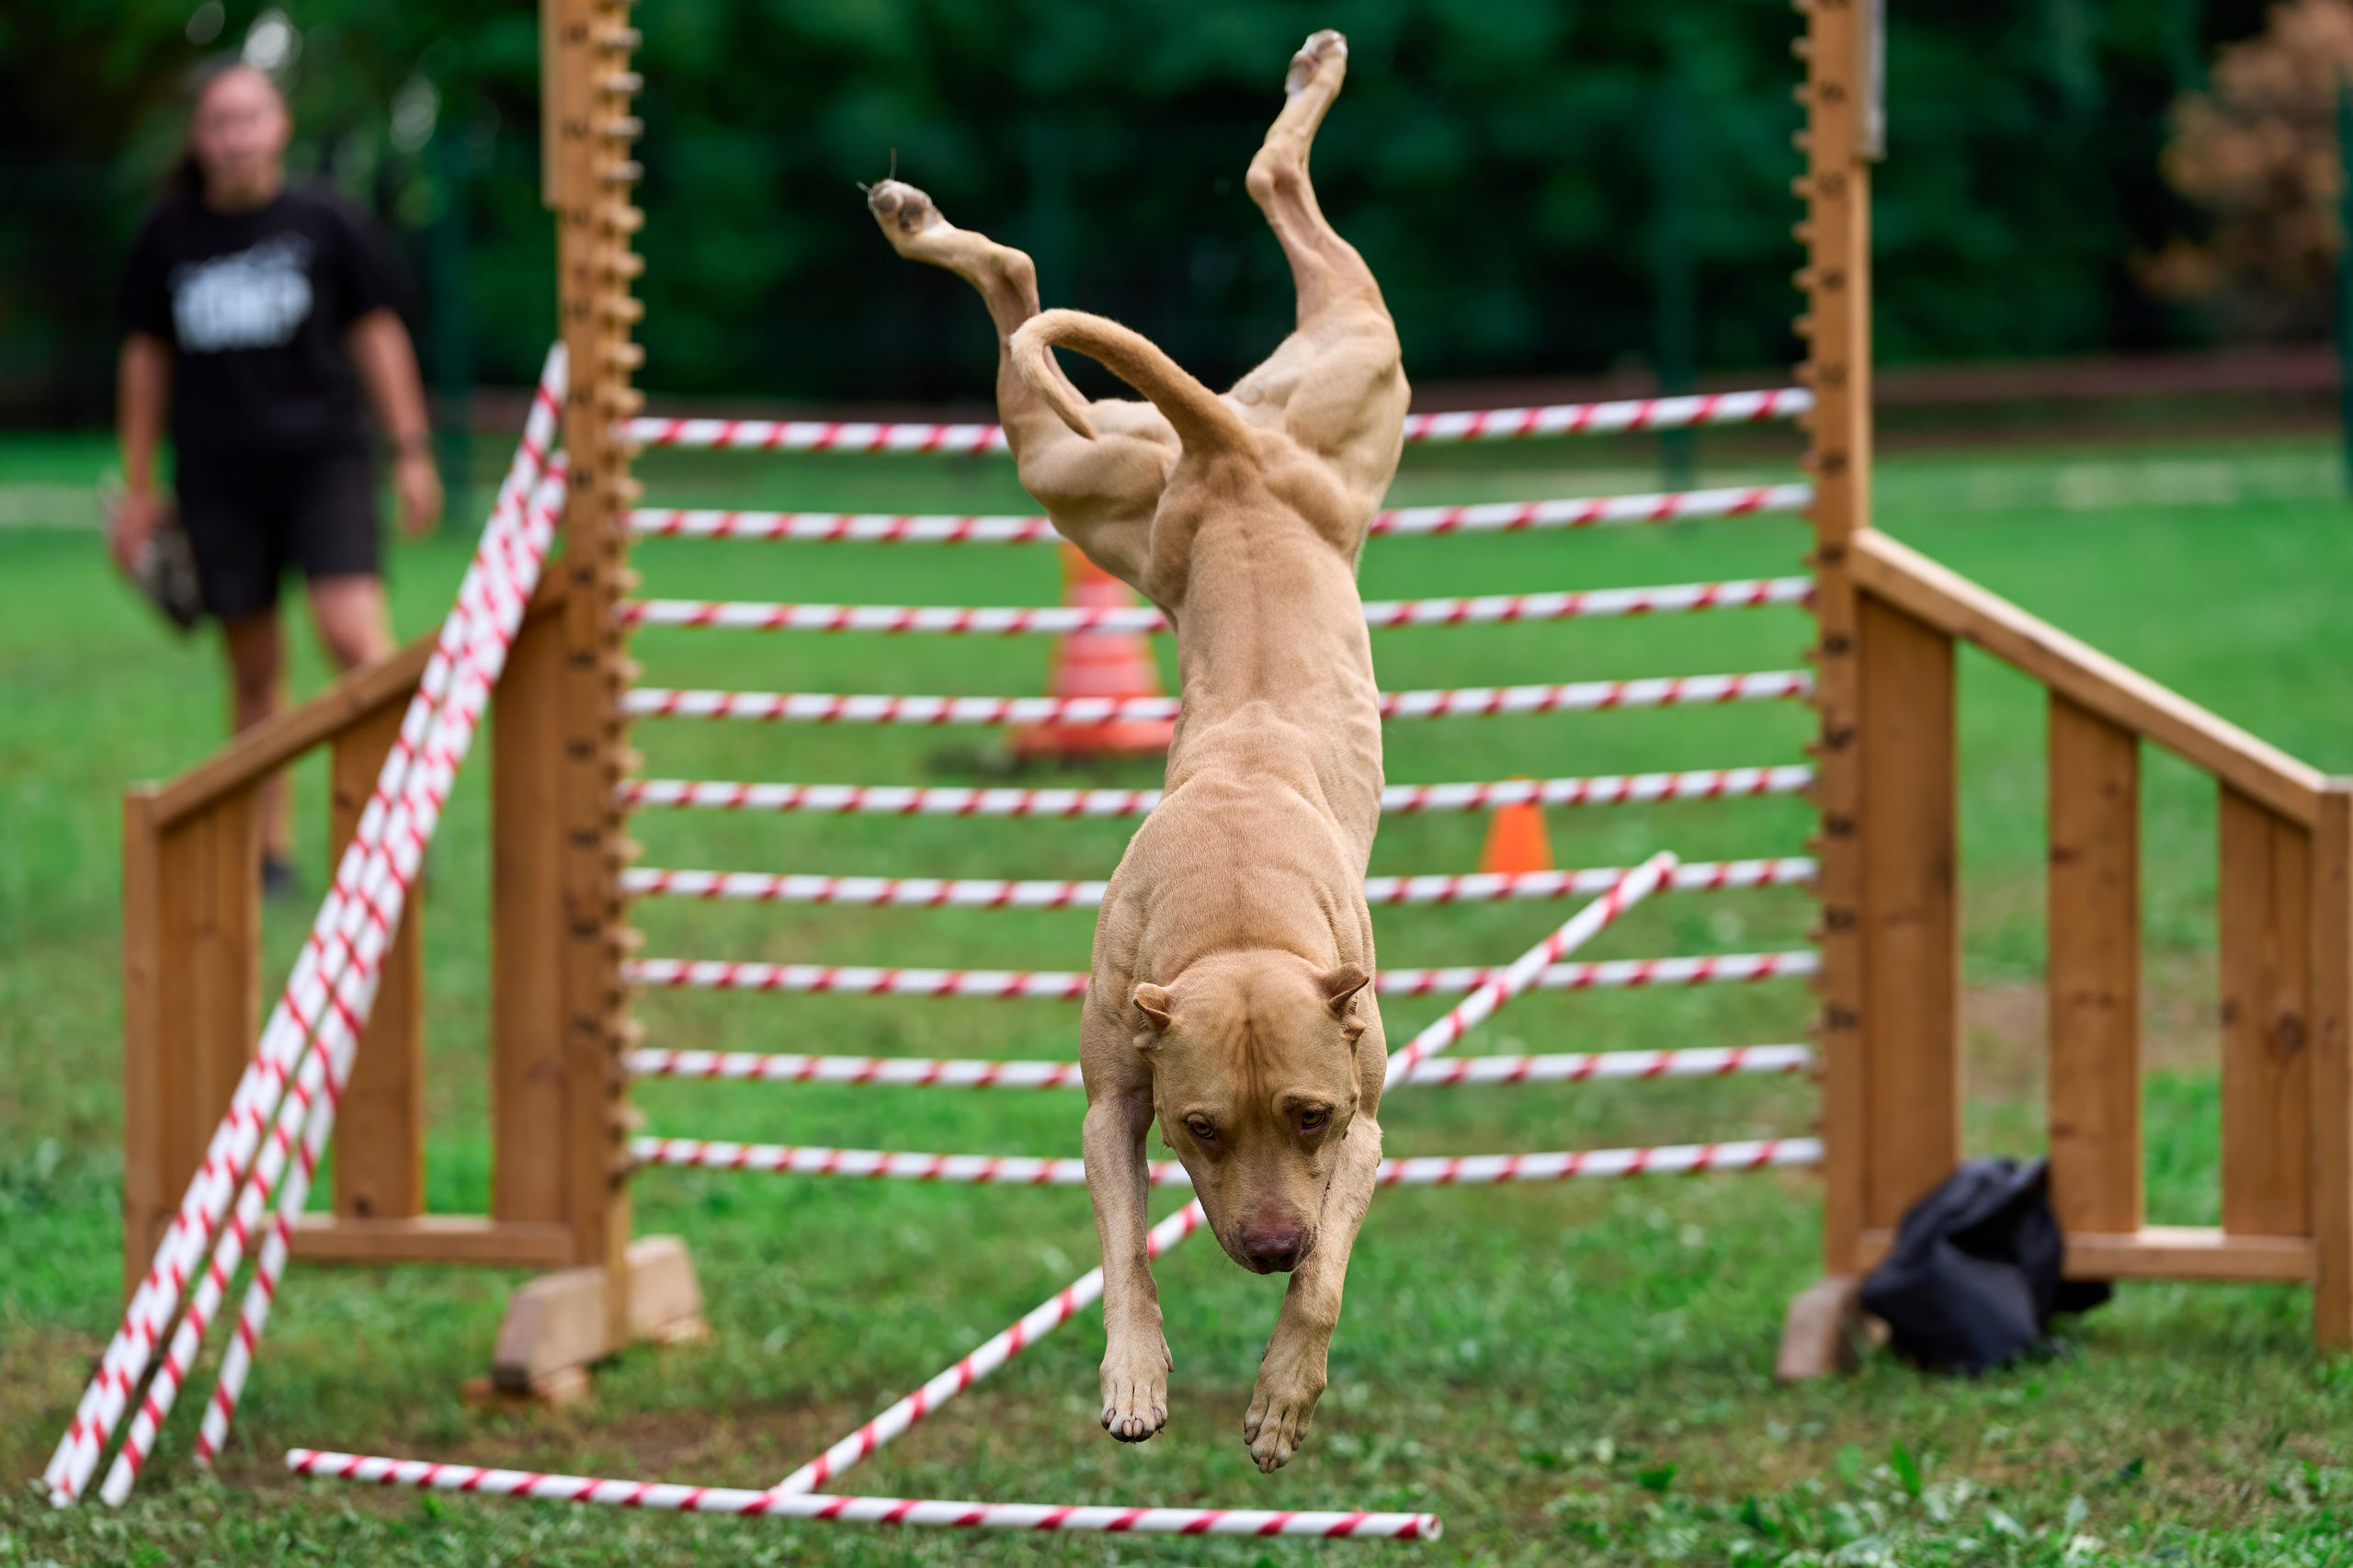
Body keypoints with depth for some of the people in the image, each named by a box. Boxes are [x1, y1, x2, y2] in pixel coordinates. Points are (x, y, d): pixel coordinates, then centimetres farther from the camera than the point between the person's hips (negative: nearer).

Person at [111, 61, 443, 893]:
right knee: (254, 667, 6)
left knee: (352, 630, -18)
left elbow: (377, 335, 7)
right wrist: (138, 488, 13)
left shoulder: (329, 222, 1)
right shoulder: (167, 237, 5)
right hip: (219, 473, 2)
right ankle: (271, 848, 15)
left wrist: (412, 451, 3)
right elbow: (145, 358, 12)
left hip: (323, 457, -2)